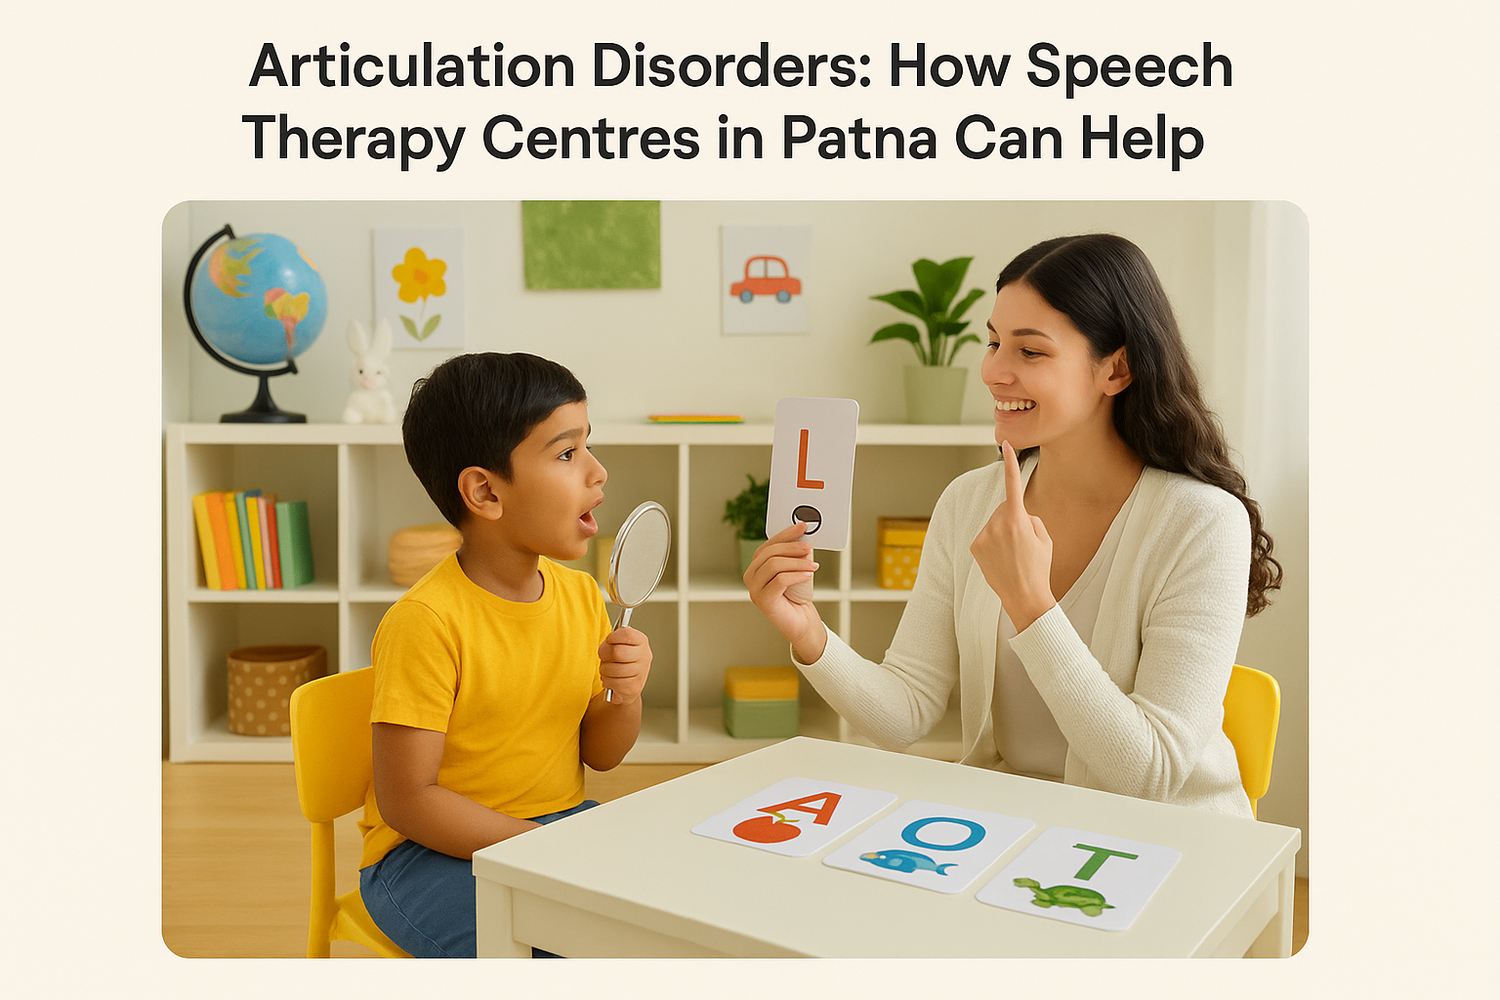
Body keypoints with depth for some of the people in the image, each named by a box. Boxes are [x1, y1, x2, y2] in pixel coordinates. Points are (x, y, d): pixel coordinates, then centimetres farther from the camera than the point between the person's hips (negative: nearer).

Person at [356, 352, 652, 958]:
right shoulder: (426, 622, -21)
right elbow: (407, 800, -19)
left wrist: (625, 697, -12)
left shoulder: (581, 597, 1)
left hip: (563, 822, 7)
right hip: (433, 852, -6)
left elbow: (599, 755, 9)